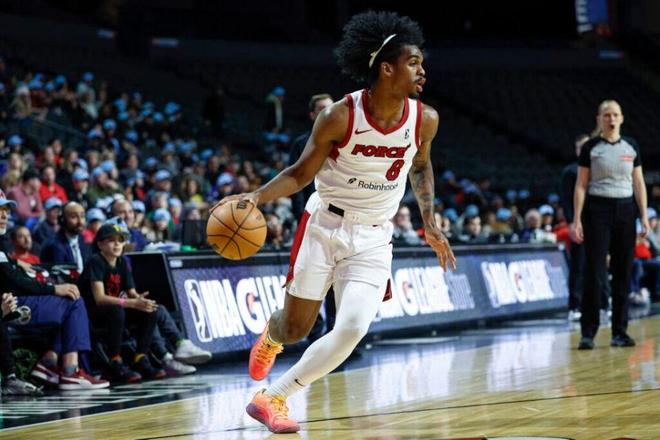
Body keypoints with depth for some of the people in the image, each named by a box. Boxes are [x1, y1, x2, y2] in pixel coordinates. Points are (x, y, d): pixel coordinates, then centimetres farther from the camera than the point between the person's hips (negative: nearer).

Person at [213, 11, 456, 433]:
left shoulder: (424, 120, -8)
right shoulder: (340, 117, -18)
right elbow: (301, 173, -7)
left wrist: (429, 222, 9)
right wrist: (256, 196, -22)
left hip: (373, 239, 2)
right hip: (325, 226, -2)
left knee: (352, 329, -17)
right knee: (295, 328, 5)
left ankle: (273, 398, -3)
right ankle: (270, 337, 46)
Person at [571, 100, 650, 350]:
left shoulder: (631, 147, 8)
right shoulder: (590, 148, 0)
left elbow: (639, 184, 10)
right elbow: (581, 186, -2)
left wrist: (644, 216, 2)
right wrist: (576, 220, -8)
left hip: (625, 210, 3)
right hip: (597, 210, -3)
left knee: (623, 273, 3)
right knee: (595, 273, -7)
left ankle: (619, 332, 10)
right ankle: (588, 333, -4)